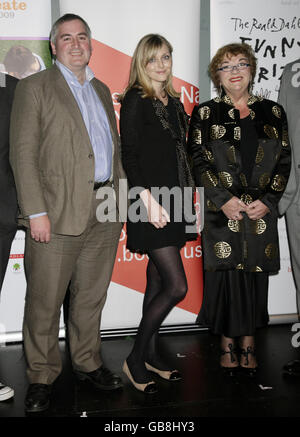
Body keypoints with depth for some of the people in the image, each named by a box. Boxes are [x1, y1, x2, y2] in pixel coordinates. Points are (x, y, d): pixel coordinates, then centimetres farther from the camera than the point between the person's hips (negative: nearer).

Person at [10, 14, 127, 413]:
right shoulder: (34, 88, 1)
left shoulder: (102, 90, 19)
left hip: (105, 213, 5)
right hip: (58, 213, -5)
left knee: (92, 296, 15)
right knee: (44, 301, 3)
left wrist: (121, 199, 13)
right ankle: (41, 377, 20)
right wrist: (36, 212, -15)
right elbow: (23, 154, -7)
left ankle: (87, 363, 31)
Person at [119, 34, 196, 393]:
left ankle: (151, 354, 25)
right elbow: (129, 154, -13)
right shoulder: (135, 100, -5)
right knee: (177, 285, -10)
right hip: (151, 203, -7)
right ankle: (135, 360, 5)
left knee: (158, 279, 12)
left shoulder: (173, 102, 17)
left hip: (172, 203, 8)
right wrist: (148, 200, -21)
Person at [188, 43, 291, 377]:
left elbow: (284, 161, 7)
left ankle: (248, 343, 20)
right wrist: (224, 199, -12)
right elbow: (199, 162, -1)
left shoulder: (272, 113, 11)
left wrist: (267, 200, -6)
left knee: (255, 275, 5)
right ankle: (227, 344, 16)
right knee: (225, 274, 0)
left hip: (262, 210, 2)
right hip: (221, 211, -2)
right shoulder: (205, 114, 6)